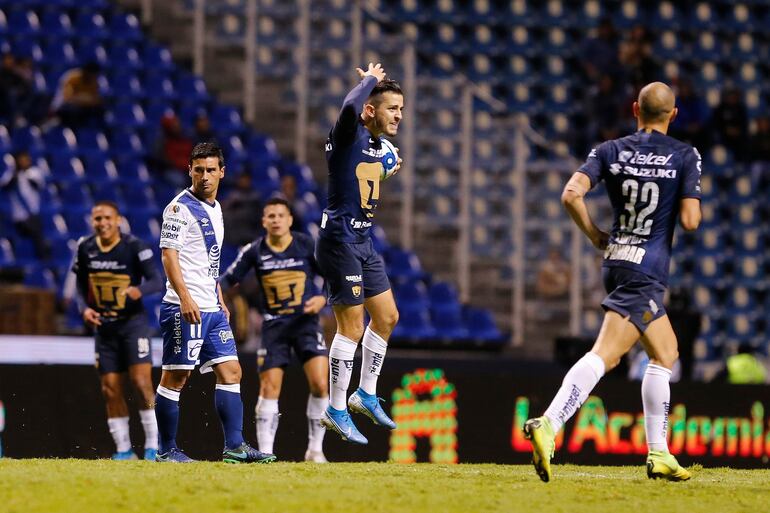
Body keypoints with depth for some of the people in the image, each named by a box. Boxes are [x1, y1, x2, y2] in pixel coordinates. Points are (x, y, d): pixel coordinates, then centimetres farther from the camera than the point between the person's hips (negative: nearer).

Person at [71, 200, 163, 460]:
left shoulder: (133, 246, -13)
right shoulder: (86, 248, 1)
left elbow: (157, 280, -16)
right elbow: (81, 283, 13)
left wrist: (140, 290, -37)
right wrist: (86, 308, -5)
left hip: (133, 322, -5)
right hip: (104, 325, 5)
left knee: (142, 382, -14)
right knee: (110, 388, 3)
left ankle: (153, 446, -6)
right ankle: (123, 450, 12)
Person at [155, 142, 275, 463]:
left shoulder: (215, 208, 18)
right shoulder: (180, 207, -9)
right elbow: (168, 254, -16)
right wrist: (185, 298, -25)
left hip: (211, 309, 9)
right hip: (185, 309, -9)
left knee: (230, 372, 4)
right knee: (175, 377, -4)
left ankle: (235, 447, 3)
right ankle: (167, 451, 1)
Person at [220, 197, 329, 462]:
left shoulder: (308, 246, -4)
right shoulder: (254, 251, -2)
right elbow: (229, 279, 4)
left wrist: (323, 299, -14)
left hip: (305, 321, -1)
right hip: (273, 326, 1)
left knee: (320, 384, -14)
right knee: (269, 389, -5)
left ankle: (315, 450, -1)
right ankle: (264, 453, 1)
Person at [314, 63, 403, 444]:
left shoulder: (378, 145, 12)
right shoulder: (348, 136, -15)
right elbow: (350, 107, -39)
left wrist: (387, 168, 16)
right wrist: (370, 79, -22)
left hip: (363, 241, 9)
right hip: (339, 240, -9)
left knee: (387, 316, 13)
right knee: (352, 327, -7)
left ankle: (366, 395, 26)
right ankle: (336, 411, 1)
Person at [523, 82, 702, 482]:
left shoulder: (610, 150, 6)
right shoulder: (686, 157, -4)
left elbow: (571, 194, -7)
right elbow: (690, 221, -10)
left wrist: (595, 236, 7)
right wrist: (692, 204, 13)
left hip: (616, 259, 6)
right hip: (647, 269, -6)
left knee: (665, 354, 16)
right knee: (603, 356, -11)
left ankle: (658, 454, 14)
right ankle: (548, 426, -30)